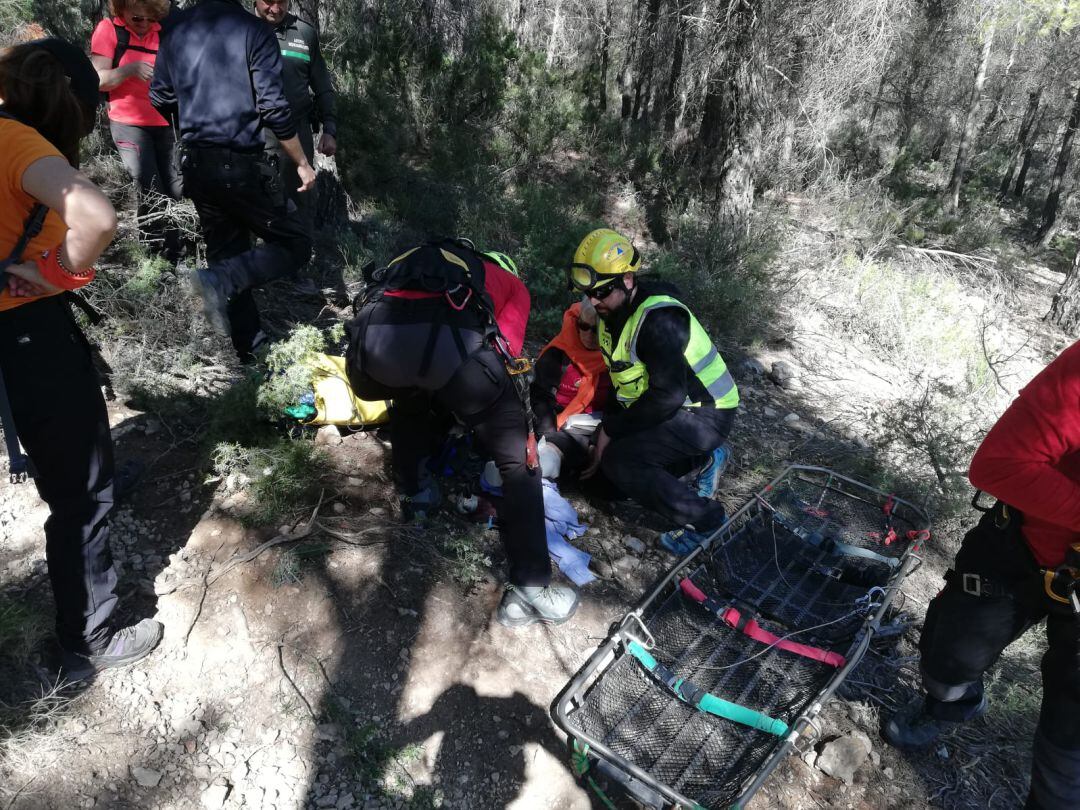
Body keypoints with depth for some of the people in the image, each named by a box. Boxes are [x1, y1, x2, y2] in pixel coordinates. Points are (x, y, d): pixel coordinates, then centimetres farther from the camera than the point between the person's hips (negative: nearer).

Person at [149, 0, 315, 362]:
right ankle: (217, 281, -17)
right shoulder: (253, 29, -9)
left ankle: (251, 350, 17)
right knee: (294, 244, 6)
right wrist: (302, 164, -1)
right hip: (240, 163, -6)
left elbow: (160, 99, 13)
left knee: (227, 253, 15)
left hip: (195, 162, 7)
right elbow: (274, 109, -13)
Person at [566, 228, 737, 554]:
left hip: (705, 415, -10)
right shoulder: (614, 311, 3)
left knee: (619, 461, -22)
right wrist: (609, 424, -1)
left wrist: (612, 429, -20)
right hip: (677, 408, 10)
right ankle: (703, 459, 16)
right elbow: (624, 380, 11)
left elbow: (668, 396, -29)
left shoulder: (658, 319, -26)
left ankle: (705, 519, -11)